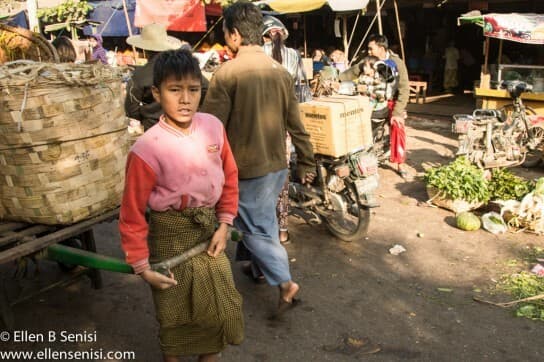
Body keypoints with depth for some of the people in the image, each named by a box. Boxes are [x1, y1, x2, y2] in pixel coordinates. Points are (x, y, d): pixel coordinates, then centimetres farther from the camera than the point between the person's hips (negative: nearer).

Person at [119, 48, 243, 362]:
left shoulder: (213, 127, -9)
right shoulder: (147, 149, -21)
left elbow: (229, 177, 5)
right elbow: (132, 213, -13)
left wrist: (224, 224, 1)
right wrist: (142, 266, -10)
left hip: (208, 230, 4)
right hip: (170, 236, -4)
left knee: (222, 310, 15)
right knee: (174, 316, 14)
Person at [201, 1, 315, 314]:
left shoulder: (227, 73, -17)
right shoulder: (281, 71, 1)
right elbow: (296, 124, 5)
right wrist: (307, 163, 13)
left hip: (246, 169, -6)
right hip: (277, 165, 7)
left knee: (257, 228, 7)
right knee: (263, 220, 24)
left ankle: (286, 283, 3)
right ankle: (258, 266, 41)